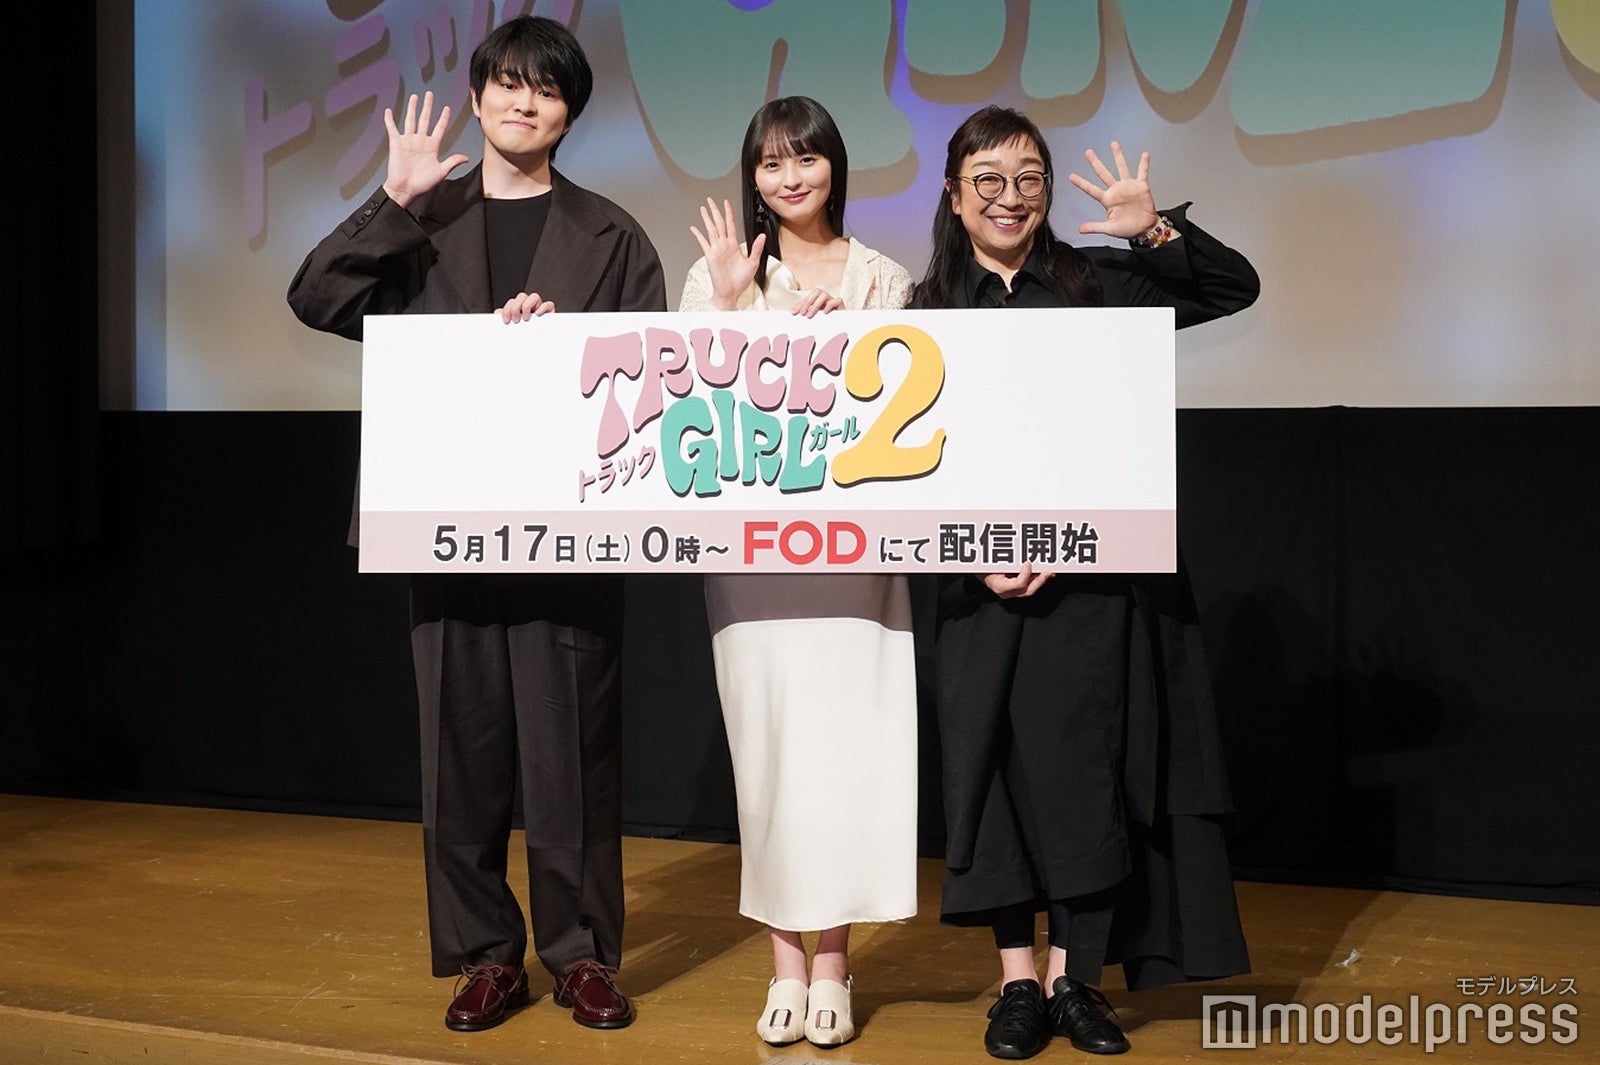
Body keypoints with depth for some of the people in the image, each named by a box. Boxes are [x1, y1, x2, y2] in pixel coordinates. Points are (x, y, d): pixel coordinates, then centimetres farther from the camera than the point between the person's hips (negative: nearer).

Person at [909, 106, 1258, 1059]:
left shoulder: (1095, 283, 4)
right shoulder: (930, 313, 6)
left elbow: (1236, 289, 0)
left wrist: (1153, 229, -15)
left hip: (1097, 570, -1)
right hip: (986, 583, 1)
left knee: (1089, 767, 2)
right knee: (998, 770, 4)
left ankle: (1076, 979, 15)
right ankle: (1018, 981, 16)